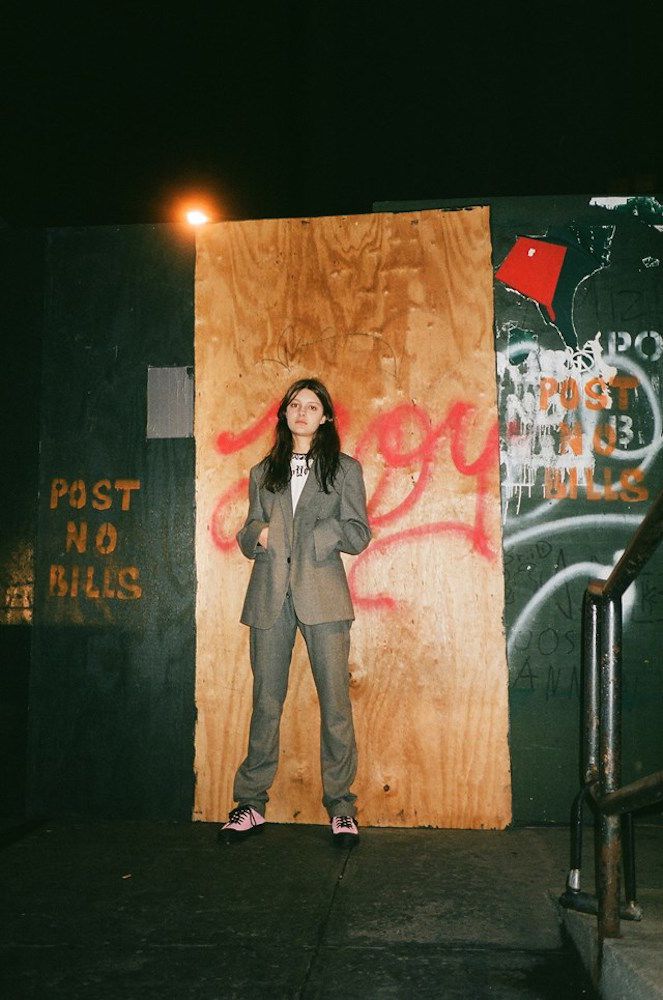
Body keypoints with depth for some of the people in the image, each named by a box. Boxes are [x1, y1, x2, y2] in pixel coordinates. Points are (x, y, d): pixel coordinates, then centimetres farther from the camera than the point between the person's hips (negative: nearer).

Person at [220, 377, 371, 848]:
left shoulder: (345, 469, 10)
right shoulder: (263, 473, 18)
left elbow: (359, 535, 4)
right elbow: (247, 537, 17)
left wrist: (317, 534, -12)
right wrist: (258, 535, -5)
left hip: (322, 595, -2)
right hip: (270, 596, 2)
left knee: (335, 702, -3)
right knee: (266, 703, 4)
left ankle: (341, 808, 7)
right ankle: (251, 806, 13)